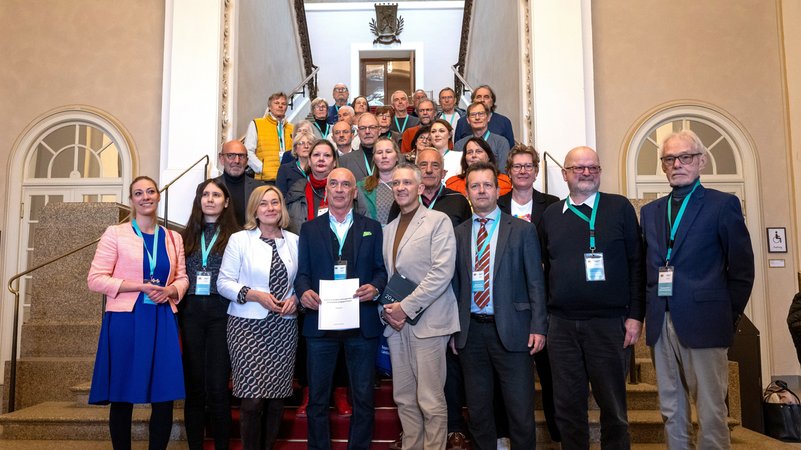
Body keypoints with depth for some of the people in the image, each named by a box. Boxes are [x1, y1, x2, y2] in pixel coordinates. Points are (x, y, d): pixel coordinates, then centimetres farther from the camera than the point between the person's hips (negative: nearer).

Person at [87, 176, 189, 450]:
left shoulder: (173, 238, 11)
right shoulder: (115, 233, 1)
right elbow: (95, 279, -5)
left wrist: (171, 290, -8)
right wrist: (140, 286, -14)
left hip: (163, 321, 3)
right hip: (125, 319, -3)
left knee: (165, 397, 2)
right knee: (122, 397, 5)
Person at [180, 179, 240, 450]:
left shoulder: (234, 236, 2)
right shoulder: (187, 236, 12)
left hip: (221, 312, -3)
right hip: (191, 312, 3)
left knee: (217, 385, -2)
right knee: (193, 383, 7)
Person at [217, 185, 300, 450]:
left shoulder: (294, 241, 10)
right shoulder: (239, 239, 1)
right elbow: (224, 282, -2)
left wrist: (295, 299, -6)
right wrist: (255, 295, -15)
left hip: (284, 327, 3)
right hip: (249, 327, -3)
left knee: (277, 397, 7)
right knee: (252, 397, -6)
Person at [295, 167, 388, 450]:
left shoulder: (372, 228, 10)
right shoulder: (309, 229, 11)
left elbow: (381, 270, 6)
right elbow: (302, 272, 6)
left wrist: (375, 287, -15)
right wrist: (304, 292, -15)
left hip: (362, 323, 0)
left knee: (363, 397, 7)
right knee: (317, 398, 8)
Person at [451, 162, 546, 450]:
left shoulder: (522, 230, 2)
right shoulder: (458, 234, 8)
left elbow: (535, 282, -1)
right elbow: (454, 284, 9)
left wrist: (538, 326, -7)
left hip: (510, 330, -2)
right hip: (470, 331, 3)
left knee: (521, 411, 2)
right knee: (477, 410, 13)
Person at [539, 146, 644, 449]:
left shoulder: (620, 207, 2)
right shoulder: (551, 214, 10)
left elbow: (636, 263, 0)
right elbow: (545, 268, 12)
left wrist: (635, 315, -6)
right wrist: (543, 317, 7)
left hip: (609, 322, -2)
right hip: (561, 323, 3)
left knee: (612, 404, 8)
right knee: (567, 404, 10)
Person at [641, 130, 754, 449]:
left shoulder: (723, 205, 0)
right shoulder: (651, 211, 14)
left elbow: (742, 269, 0)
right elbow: (648, 267, 13)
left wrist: (727, 317, -1)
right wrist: (650, 312, 5)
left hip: (703, 323, -4)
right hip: (661, 324, 5)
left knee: (711, 412, 0)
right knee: (671, 410, 12)